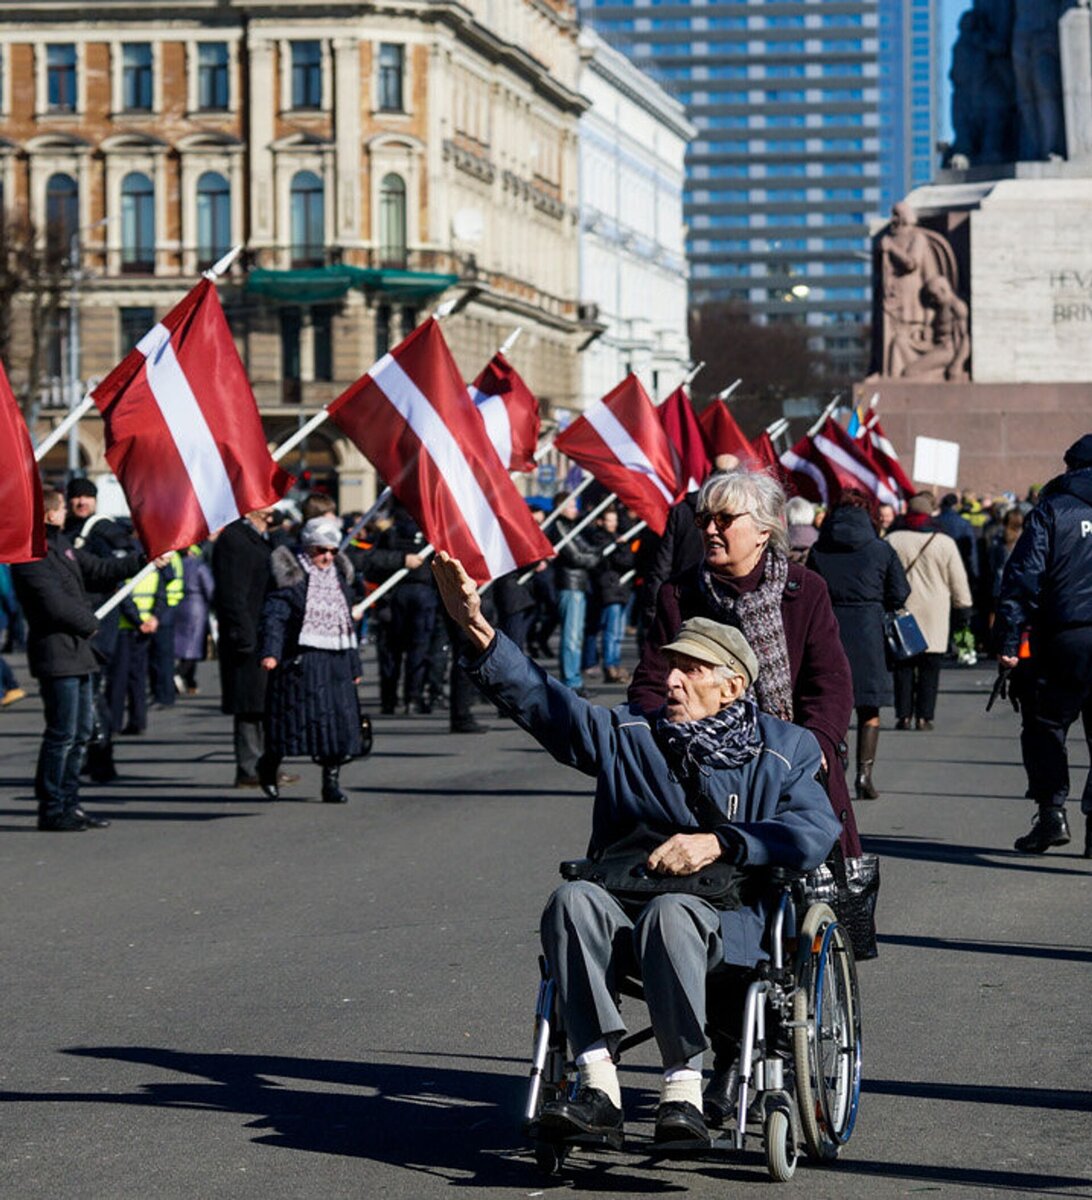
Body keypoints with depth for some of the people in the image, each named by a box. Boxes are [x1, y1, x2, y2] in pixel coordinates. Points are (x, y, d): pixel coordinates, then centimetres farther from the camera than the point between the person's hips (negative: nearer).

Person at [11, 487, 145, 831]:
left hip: (76, 650, 10)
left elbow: (98, 570, 23)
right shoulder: (31, 556, -16)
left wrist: (141, 561, 19)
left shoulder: (61, 545, 15)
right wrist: (90, 623, -6)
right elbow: (55, 605, -20)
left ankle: (69, 805, 20)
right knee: (62, 732, -8)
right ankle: (51, 809, -2)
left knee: (80, 731, 14)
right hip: (55, 652, -10)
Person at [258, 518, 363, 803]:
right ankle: (269, 765, 20)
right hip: (300, 659, -6)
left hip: (336, 661, 6)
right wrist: (270, 652, -25)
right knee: (297, 713, -5)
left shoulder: (340, 575, 18)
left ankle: (331, 782, 4)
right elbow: (274, 615, -11)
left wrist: (354, 664, 23)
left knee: (339, 718, -1)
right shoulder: (291, 575, -3)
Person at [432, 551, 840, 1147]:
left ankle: (683, 1091, -36)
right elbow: (539, 697, 8)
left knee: (670, 912, -37)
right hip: (621, 912, 3)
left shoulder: (783, 751, 12)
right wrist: (479, 630, -6)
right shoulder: (629, 734, 18)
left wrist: (718, 843, -14)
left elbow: (815, 831, -4)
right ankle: (598, 1085, -36)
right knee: (572, 899, -30)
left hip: (726, 923, -3)